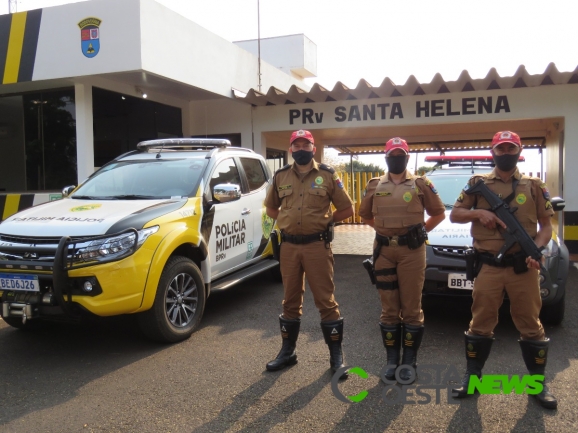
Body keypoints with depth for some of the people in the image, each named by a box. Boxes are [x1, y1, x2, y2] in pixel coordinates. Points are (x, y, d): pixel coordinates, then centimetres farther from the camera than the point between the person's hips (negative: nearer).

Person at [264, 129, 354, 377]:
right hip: (289, 246, 3)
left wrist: (325, 221, 2)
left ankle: (336, 355, 13)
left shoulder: (327, 175, 0)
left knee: (325, 300, 1)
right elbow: (271, 208, 22)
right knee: (290, 300, 12)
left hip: (317, 245, -3)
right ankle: (288, 351, 25)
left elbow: (347, 209, 5)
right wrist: (286, 221, 10)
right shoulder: (281, 176, 8)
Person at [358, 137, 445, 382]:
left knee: (411, 308, 2)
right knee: (389, 309, 8)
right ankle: (392, 361, 18)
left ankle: (408, 362, 13)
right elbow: (365, 214, 20)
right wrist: (384, 229, 11)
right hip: (384, 251, 2)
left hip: (412, 251, -2)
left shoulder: (421, 184, 3)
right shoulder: (374, 186, 9)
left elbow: (439, 213, 10)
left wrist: (421, 230, 3)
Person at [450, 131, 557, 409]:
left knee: (530, 325, 8)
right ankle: (472, 376, 21)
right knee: (480, 324, 8)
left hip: (523, 267, 1)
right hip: (489, 267, 0)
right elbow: (454, 215, 7)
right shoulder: (478, 183, 7)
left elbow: (546, 226, 6)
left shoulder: (534, 186, 7)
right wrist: (478, 212, -12)